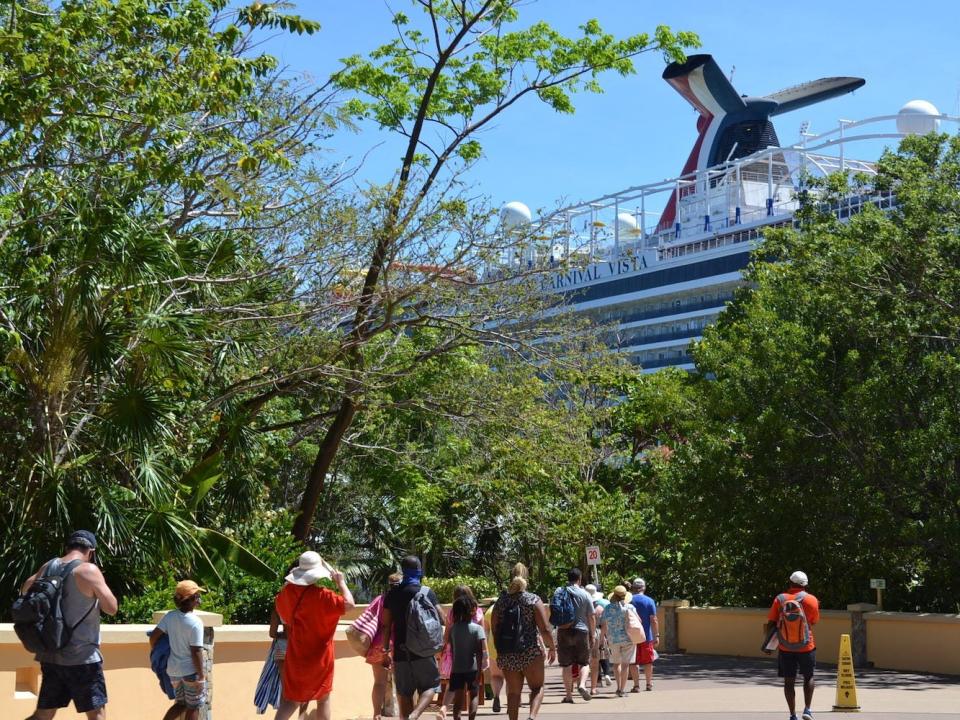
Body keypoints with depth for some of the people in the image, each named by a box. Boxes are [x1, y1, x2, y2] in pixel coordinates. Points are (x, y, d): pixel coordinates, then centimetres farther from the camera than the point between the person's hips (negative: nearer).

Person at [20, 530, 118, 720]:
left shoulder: (48, 567, 7)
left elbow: (25, 589, 24)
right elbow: (111, 608, -10)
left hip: (50, 655, 7)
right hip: (82, 656, -7)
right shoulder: (88, 570, -12)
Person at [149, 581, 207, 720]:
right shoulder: (195, 622, -19)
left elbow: (154, 636, -3)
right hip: (191, 671, -6)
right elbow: (196, 652, -19)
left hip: (173, 670, 6)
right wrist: (201, 675, -11)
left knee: (181, 703, 22)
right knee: (193, 706, 9)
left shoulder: (170, 616, -3)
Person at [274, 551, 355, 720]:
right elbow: (348, 604, -26)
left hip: (296, 655, 4)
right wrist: (341, 582, -14)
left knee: (291, 699, 9)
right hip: (319, 656, -4)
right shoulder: (322, 596, -22)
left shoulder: (287, 592, -3)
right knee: (323, 698, 12)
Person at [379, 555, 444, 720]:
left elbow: (386, 625, 3)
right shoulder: (428, 593, -4)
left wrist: (385, 651, 8)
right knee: (430, 686, 8)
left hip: (400, 652, 3)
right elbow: (441, 620, -2)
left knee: (404, 694, 10)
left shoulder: (392, 594, 4)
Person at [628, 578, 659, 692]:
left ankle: (636, 685, 0)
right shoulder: (649, 601, -3)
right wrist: (656, 636, -2)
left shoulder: (629, 600, -2)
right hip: (647, 636, 1)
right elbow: (654, 620, -6)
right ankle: (649, 684, 21)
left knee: (634, 661, 4)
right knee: (648, 661, 12)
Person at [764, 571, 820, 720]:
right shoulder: (811, 600, -6)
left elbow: (770, 624, -4)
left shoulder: (780, 599, -4)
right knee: (808, 677, 18)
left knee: (789, 681, 8)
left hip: (785, 648, 0)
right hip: (806, 646, 0)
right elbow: (814, 621, 3)